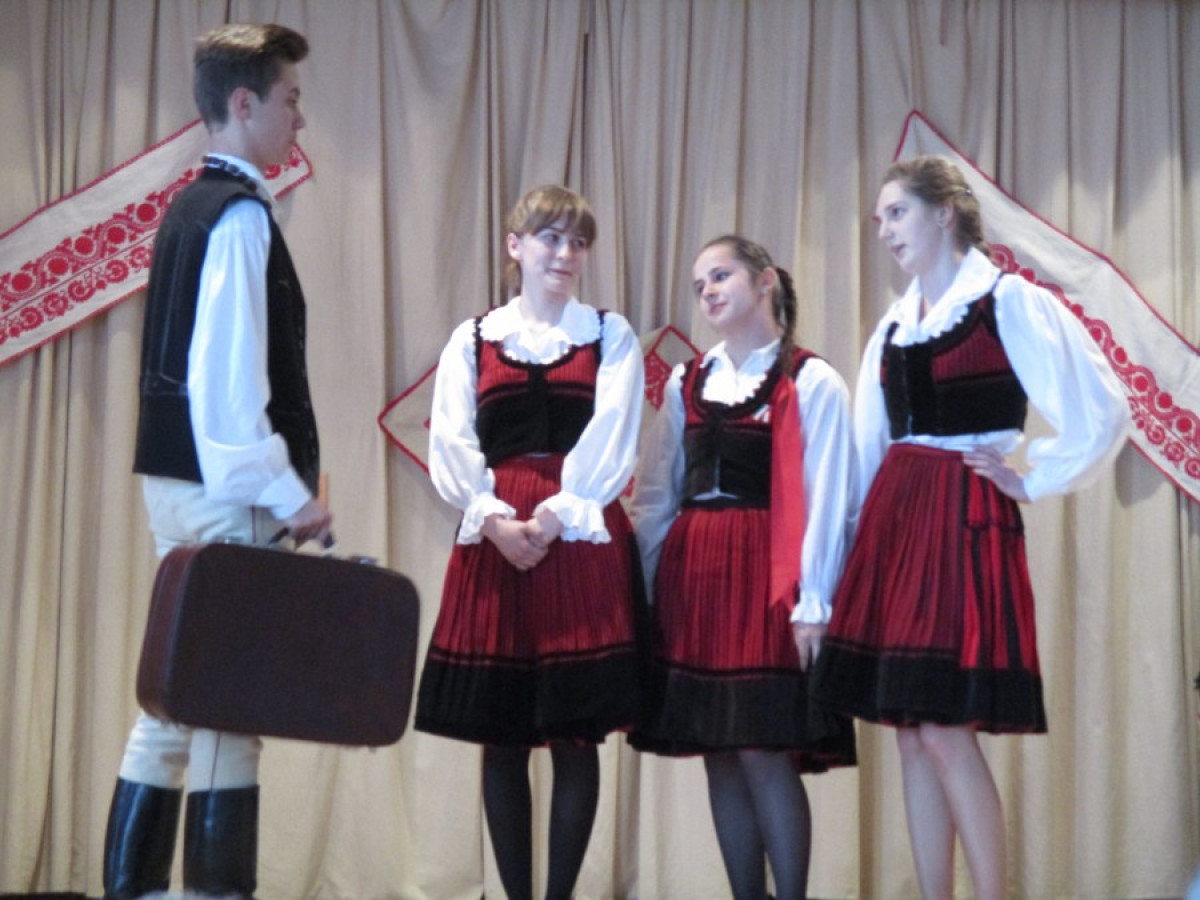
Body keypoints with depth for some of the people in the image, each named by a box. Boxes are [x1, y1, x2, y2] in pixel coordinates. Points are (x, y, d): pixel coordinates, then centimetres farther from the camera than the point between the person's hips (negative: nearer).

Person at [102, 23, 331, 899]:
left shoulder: (193, 208, 16)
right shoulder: (240, 214, -13)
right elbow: (229, 374, -21)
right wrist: (286, 492, -18)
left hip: (182, 479, 9)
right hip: (226, 491, -9)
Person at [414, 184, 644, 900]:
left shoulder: (611, 336, 9)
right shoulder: (473, 339, 12)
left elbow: (609, 440, -3)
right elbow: (453, 446, 3)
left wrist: (554, 518, -15)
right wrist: (496, 519, -13)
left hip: (582, 537, -1)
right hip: (494, 537, 1)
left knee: (576, 734, -2)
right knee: (501, 737, 2)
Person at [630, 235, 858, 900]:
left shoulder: (811, 384, -3)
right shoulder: (686, 384, 13)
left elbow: (824, 501, -7)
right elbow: (655, 495, 12)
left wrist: (812, 603, -12)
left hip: (767, 574, -5)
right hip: (692, 576, 6)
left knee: (763, 750, -9)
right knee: (718, 754, 7)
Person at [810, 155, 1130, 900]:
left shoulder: (1009, 302, -5)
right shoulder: (894, 325, 15)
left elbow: (1102, 411, -8)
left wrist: (1033, 481, -3)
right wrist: (864, 528, 9)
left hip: (967, 519, -7)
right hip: (893, 520, 7)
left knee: (947, 729, -12)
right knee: (911, 733, 5)